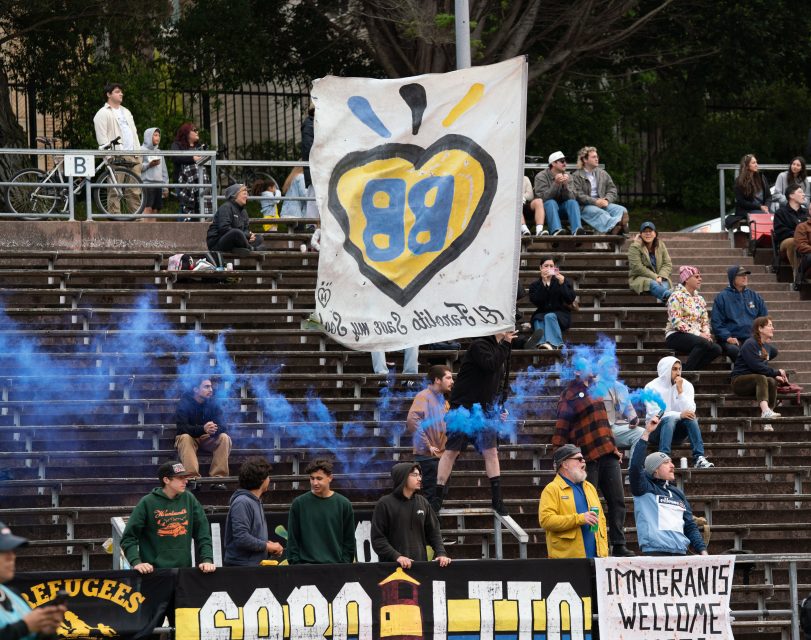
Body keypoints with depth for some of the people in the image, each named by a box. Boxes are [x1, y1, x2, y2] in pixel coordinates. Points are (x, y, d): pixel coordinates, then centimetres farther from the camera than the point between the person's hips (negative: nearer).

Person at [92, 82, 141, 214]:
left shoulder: (126, 112, 24)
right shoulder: (103, 114, 0)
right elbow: (102, 137, -7)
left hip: (132, 157, 7)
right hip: (116, 158, -7)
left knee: (134, 191, 5)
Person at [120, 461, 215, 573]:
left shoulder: (189, 500, 5)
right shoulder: (148, 503, -3)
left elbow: (203, 533, 7)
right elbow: (128, 537, -3)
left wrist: (207, 559, -6)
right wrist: (136, 562, -17)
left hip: (184, 568, 3)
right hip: (153, 571, -3)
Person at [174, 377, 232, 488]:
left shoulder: (213, 403, -3)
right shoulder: (184, 404, -14)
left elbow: (222, 426, -12)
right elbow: (182, 428, -25)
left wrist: (215, 429, -39)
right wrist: (203, 429, -42)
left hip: (207, 438, 3)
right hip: (190, 437, -3)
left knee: (224, 437, -24)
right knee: (185, 438, -36)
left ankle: (218, 477, -30)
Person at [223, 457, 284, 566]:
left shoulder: (257, 502, 17)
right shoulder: (242, 503, -14)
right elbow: (241, 538, -21)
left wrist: (269, 544, 5)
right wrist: (267, 546, -10)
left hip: (256, 565, 9)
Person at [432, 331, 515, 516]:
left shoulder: (500, 349, 13)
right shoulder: (479, 346, -13)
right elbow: (491, 365, -31)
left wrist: (500, 407, 14)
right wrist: (505, 344, -24)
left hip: (485, 410, 7)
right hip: (464, 408, -7)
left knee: (491, 452, 2)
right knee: (451, 451, -5)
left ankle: (497, 498, 5)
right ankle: (438, 496, 0)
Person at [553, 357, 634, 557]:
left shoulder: (595, 390, 20)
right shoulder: (569, 396, -2)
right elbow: (561, 429, -6)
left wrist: (614, 448, 20)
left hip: (608, 454, 7)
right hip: (588, 457, -7)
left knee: (617, 501, 2)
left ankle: (619, 546, 3)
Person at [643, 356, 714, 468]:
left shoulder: (686, 385, 2)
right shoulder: (652, 387, -9)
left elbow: (689, 411, -10)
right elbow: (654, 414, -20)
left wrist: (680, 391, -19)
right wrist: (679, 415, -30)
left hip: (677, 432, 3)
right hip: (656, 431, -3)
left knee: (690, 417, -26)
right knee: (670, 419, -34)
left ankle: (699, 458, -35)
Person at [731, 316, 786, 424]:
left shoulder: (768, 347, 16)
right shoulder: (750, 344, -11)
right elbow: (756, 366, -19)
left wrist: (775, 376, 8)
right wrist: (776, 372, -13)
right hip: (740, 381, -6)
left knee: (772, 381, -24)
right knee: (761, 378, -34)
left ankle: (767, 423, -38)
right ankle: (765, 411, -56)